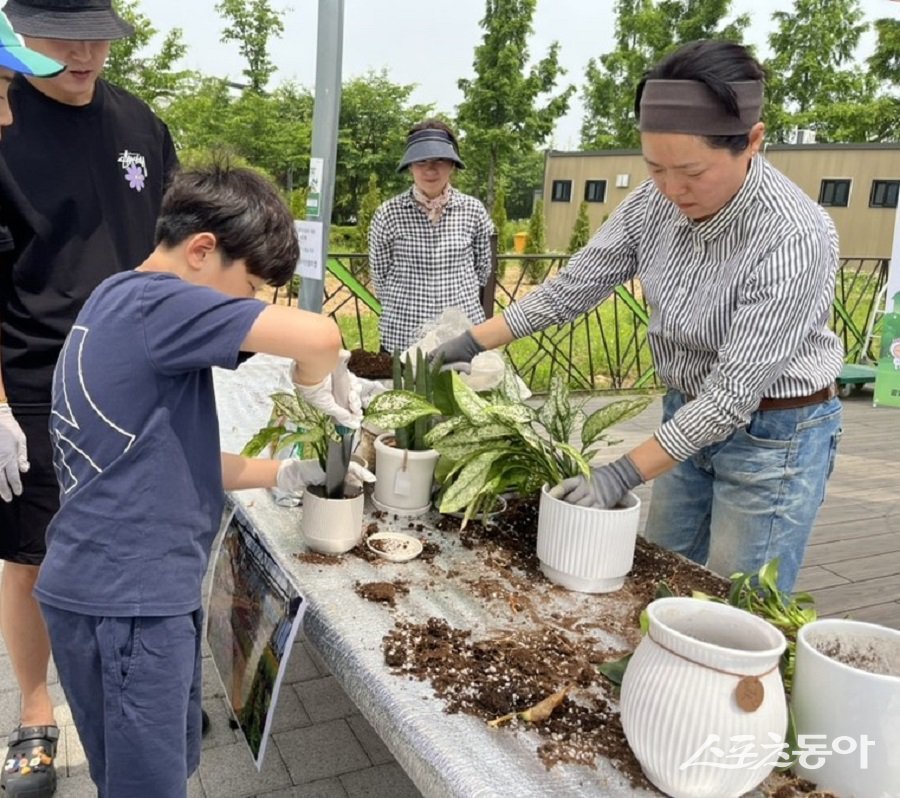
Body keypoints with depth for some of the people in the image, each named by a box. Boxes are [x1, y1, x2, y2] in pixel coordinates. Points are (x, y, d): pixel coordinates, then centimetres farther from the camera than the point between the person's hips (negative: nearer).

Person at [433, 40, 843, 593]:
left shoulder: (795, 237, -29)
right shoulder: (656, 201, -11)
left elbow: (735, 390, -28)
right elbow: (573, 287, -3)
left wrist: (624, 474, -29)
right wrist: (473, 342, -6)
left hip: (775, 434, -6)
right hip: (687, 415, 6)